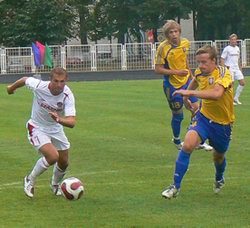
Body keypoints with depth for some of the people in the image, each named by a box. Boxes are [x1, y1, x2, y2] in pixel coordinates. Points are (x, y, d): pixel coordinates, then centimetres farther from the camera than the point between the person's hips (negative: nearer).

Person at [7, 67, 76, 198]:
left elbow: (72, 122, -36)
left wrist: (59, 119, -58)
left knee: (64, 163, 11)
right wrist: (12, 87, 17)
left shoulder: (68, 96, -27)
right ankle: (30, 180, 1)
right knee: (53, 156, -24)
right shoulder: (38, 86, -28)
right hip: (37, 128, -3)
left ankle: (55, 185, 45)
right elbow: (25, 80, -4)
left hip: (56, 128, 3)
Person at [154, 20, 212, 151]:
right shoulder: (163, 48, -17)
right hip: (172, 85, -5)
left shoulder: (185, 43, -1)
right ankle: (176, 140, 29)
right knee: (178, 115, 3)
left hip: (186, 81, 5)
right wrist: (177, 72, -22)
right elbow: (158, 69, -16)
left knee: (196, 109, 1)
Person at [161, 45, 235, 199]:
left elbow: (216, 94, -46)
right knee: (187, 146, -21)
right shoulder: (199, 73, -7)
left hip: (223, 123, -3)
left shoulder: (223, 73, -25)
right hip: (204, 116, 3)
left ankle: (219, 179, 53)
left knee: (219, 157, 16)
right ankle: (176, 187, -15)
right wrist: (186, 96, 23)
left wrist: (190, 93, -44)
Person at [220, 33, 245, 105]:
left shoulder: (237, 48, 12)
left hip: (236, 68, 7)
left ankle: (236, 98, 11)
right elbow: (222, 59, -8)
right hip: (229, 69, -7)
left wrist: (240, 69, 20)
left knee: (242, 83, 0)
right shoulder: (227, 49, -7)